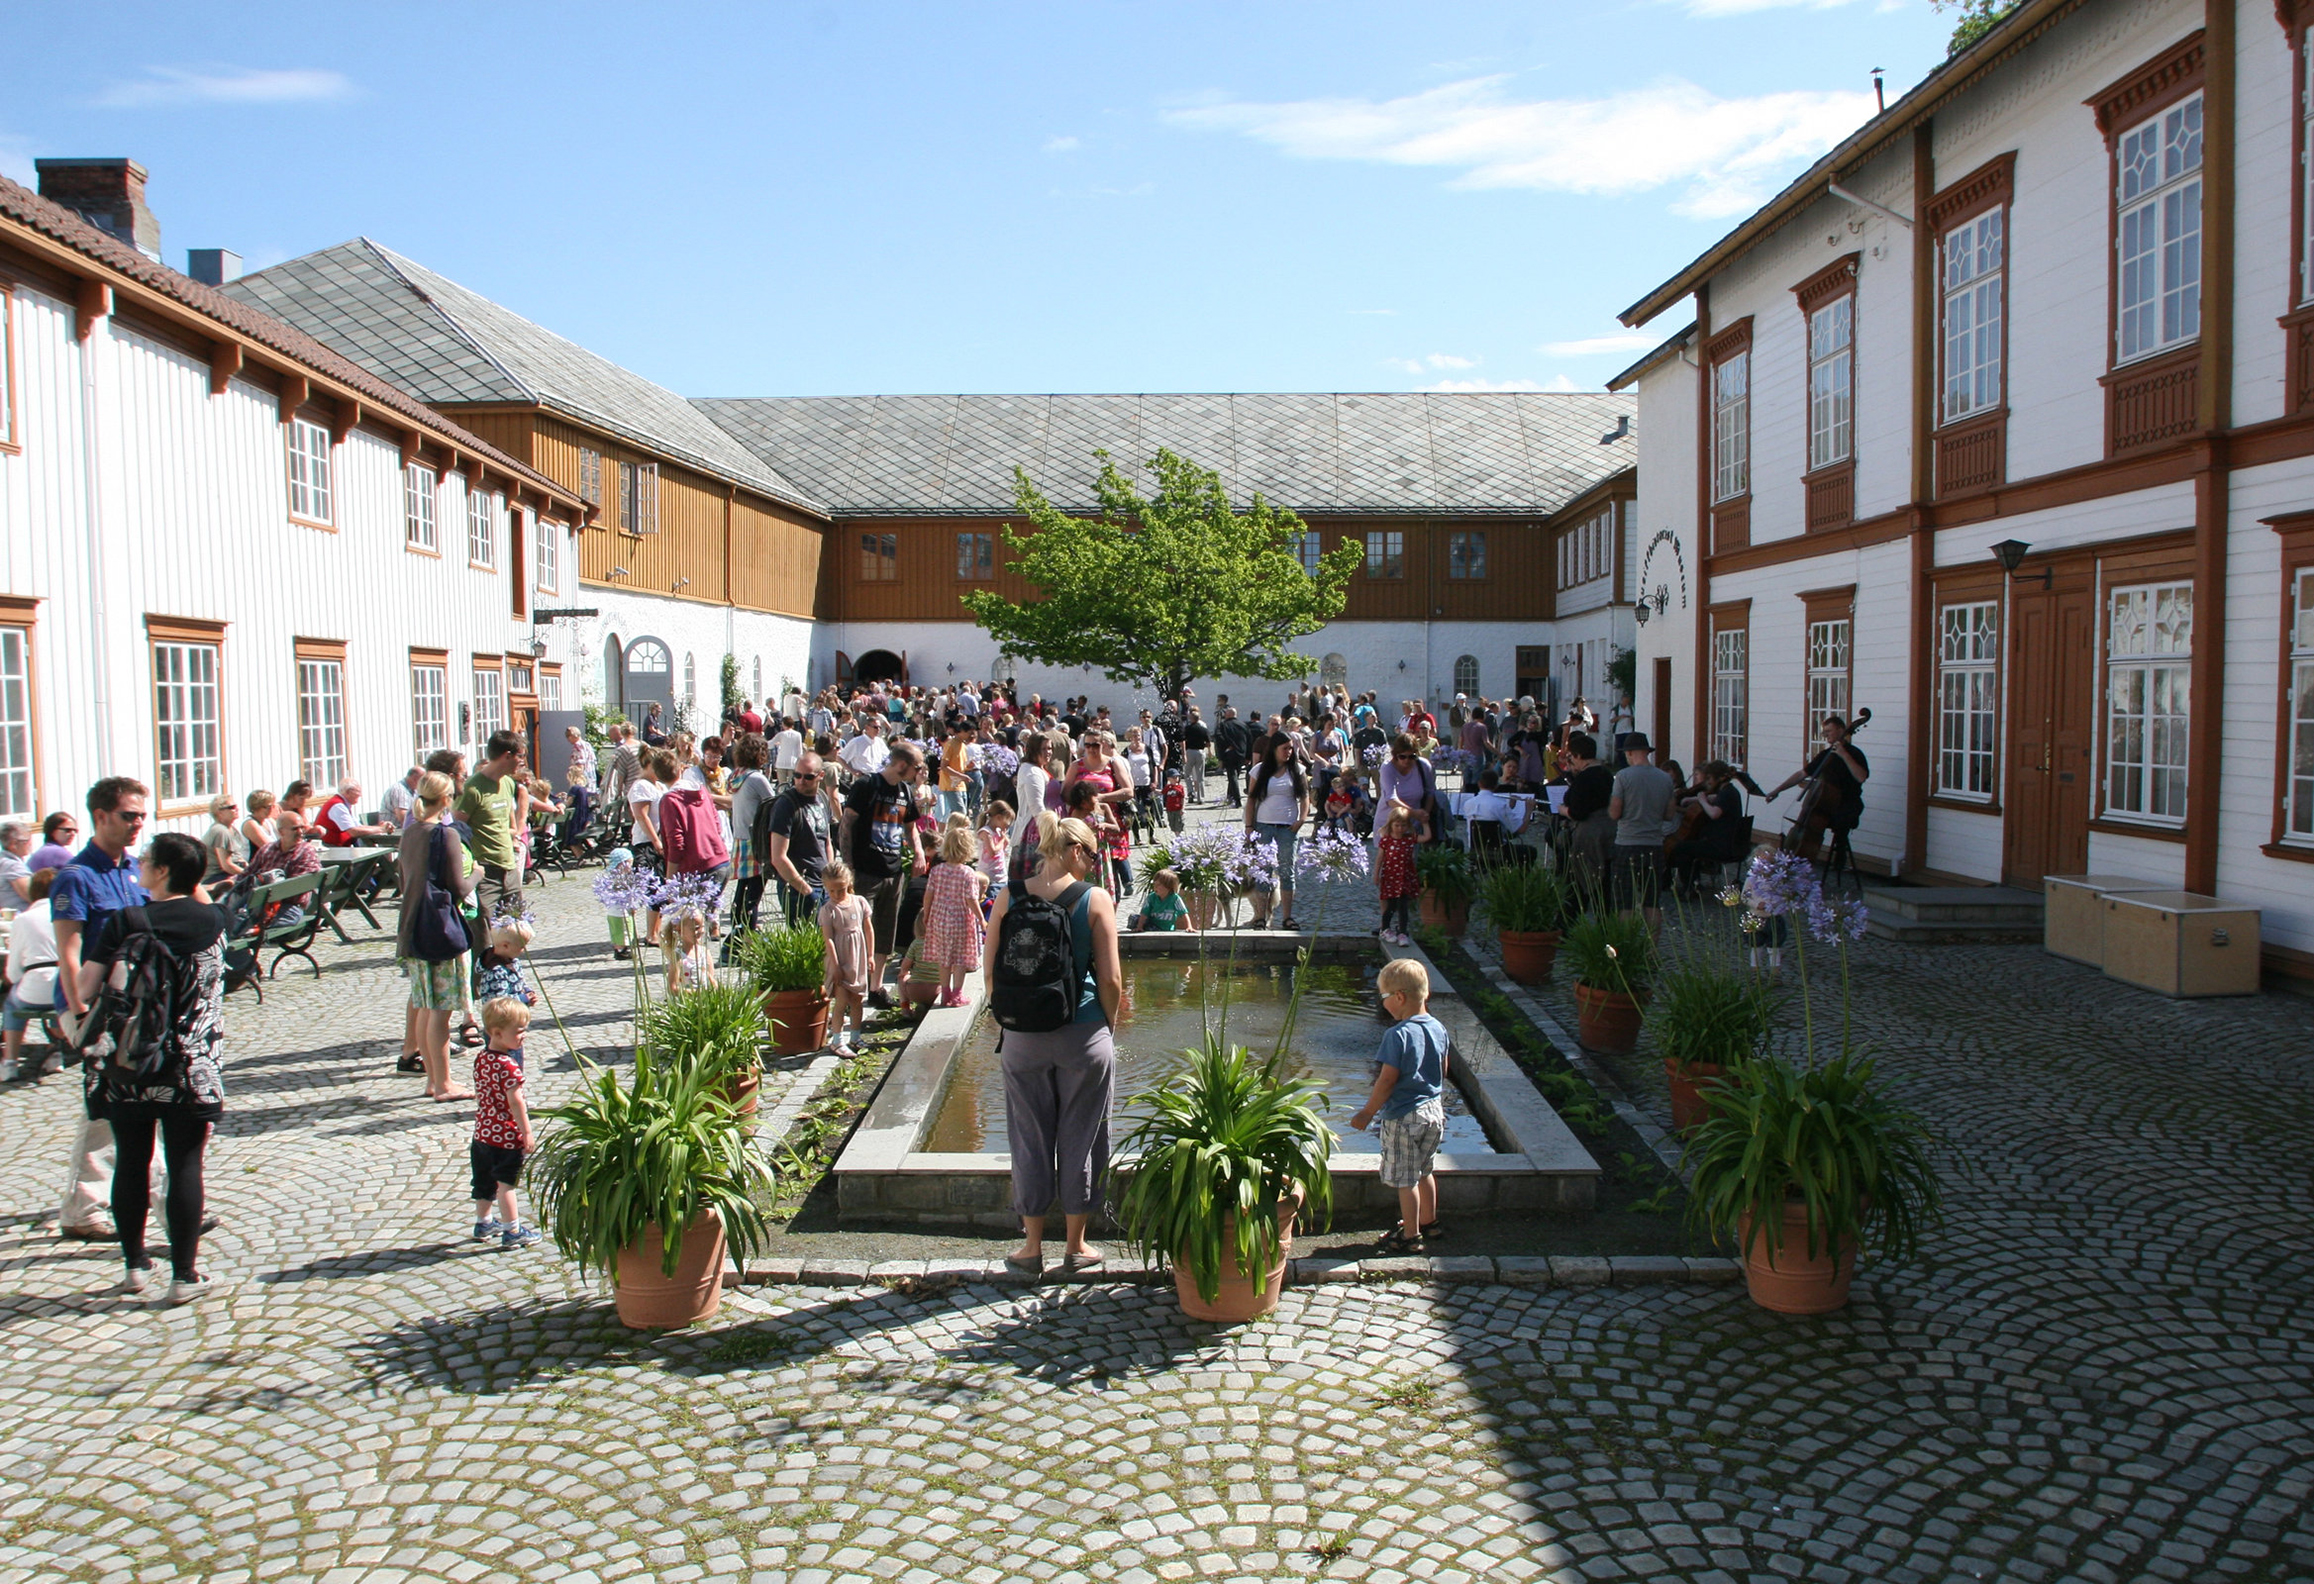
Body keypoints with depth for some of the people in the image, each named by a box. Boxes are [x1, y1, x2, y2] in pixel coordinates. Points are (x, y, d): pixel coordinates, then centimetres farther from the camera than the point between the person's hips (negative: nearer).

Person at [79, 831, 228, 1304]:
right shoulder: (211, 920, -2)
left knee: (131, 1163, 13)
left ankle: (134, 1264, 25)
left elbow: (84, 992, -7)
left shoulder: (122, 923, -8)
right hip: (188, 1069, 0)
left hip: (126, 1070, 0)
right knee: (185, 1165, 4)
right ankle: (184, 1275, 6)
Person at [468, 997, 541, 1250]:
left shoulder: (481, 1058, 4)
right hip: (507, 1135, -8)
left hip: (483, 1131, 8)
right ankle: (513, 1232, 7)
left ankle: (483, 1223, 36)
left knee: (485, 1181, 21)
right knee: (506, 1183, 0)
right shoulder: (508, 1066, -24)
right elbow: (515, 1101, -24)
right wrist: (527, 1132, -19)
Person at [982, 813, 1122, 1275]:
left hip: (1022, 1038, 2)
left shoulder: (1008, 898, -2)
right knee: (1079, 1138, 12)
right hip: (1083, 1035, -2)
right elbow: (1110, 980, -10)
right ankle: (1075, 1245, 24)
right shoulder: (1095, 900, -9)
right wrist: (1108, 1026, 6)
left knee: (1029, 1138, 14)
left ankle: (1032, 1245, 24)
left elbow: (990, 974, -1)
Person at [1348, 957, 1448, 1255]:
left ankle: (1411, 1236, 15)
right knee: (1425, 1171, 23)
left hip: (1403, 1117, -8)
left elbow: (1387, 1081, -21)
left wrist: (1367, 1113, -11)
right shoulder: (1439, 1028, 0)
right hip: (1434, 1111, 8)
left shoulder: (1398, 1035, -22)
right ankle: (1428, 1223, 37)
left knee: (1405, 1179, 5)